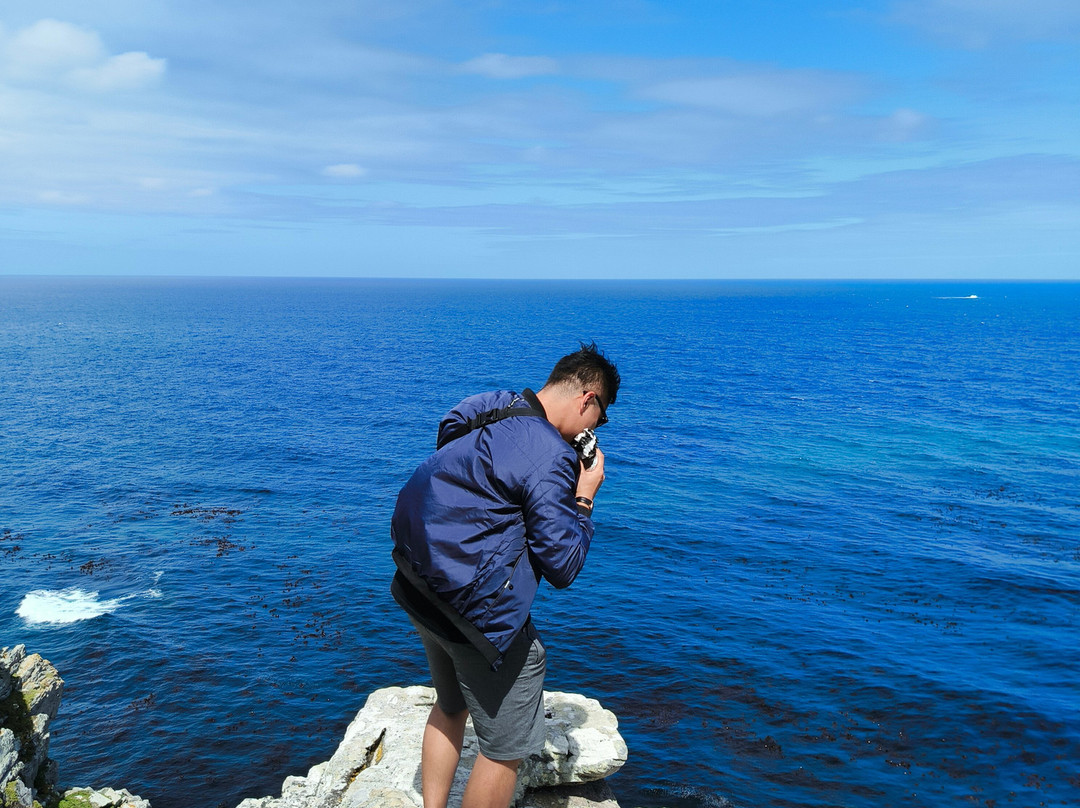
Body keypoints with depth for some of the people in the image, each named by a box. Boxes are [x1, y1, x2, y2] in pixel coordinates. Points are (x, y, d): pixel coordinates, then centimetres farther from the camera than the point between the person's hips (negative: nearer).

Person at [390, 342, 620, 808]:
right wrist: (584, 497, -5)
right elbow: (562, 568, -17)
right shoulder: (550, 455, -20)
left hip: (418, 590, 10)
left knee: (450, 706, 30)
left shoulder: (484, 412, 6)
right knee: (507, 748, 7)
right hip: (480, 611, -9)